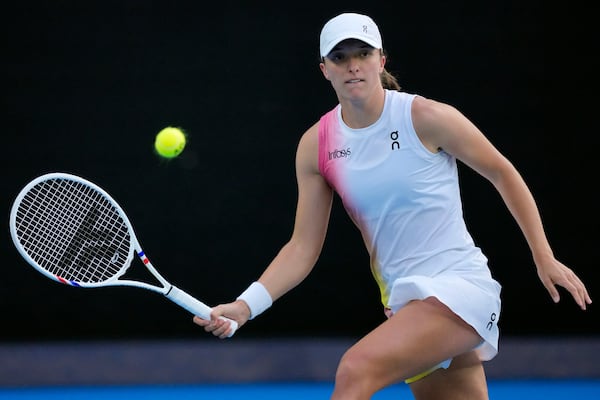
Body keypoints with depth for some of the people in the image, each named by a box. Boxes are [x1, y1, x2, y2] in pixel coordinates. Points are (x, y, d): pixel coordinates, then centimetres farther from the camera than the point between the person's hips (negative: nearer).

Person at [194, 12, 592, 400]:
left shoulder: (427, 117, -10)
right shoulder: (316, 145, 3)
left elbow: (503, 173, 2)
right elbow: (303, 248, 4)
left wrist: (544, 257, 3)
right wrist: (245, 305, -10)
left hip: (460, 286, -6)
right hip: (405, 303, 6)